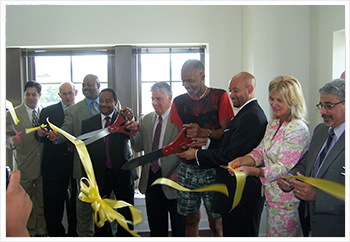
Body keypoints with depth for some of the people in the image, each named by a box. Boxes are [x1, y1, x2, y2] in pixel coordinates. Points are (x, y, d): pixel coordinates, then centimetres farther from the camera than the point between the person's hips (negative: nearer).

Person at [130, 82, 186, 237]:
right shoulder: (147, 120, 10)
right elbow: (139, 147, 8)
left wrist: (177, 174, -17)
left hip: (173, 178, -5)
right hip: (151, 179, 5)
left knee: (179, 229, 9)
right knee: (156, 228, 16)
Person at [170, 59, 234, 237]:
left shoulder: (220, 97, 0)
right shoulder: (179, 102, 10)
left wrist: (205, 133, -22)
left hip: (213, 169, -3)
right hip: (188, 167, 3)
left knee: (216, 222, -2)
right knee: (191, 218, 8)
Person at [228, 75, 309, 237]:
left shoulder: (298, 129, -19)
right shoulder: (273, 123, 9)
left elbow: (285, 168, -22)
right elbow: (261, 151, 8)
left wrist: (253, 171, -31)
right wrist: (241, 161, -10)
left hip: (286, 202, -8)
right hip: (272, 197, 8)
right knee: (271, 234, 19)